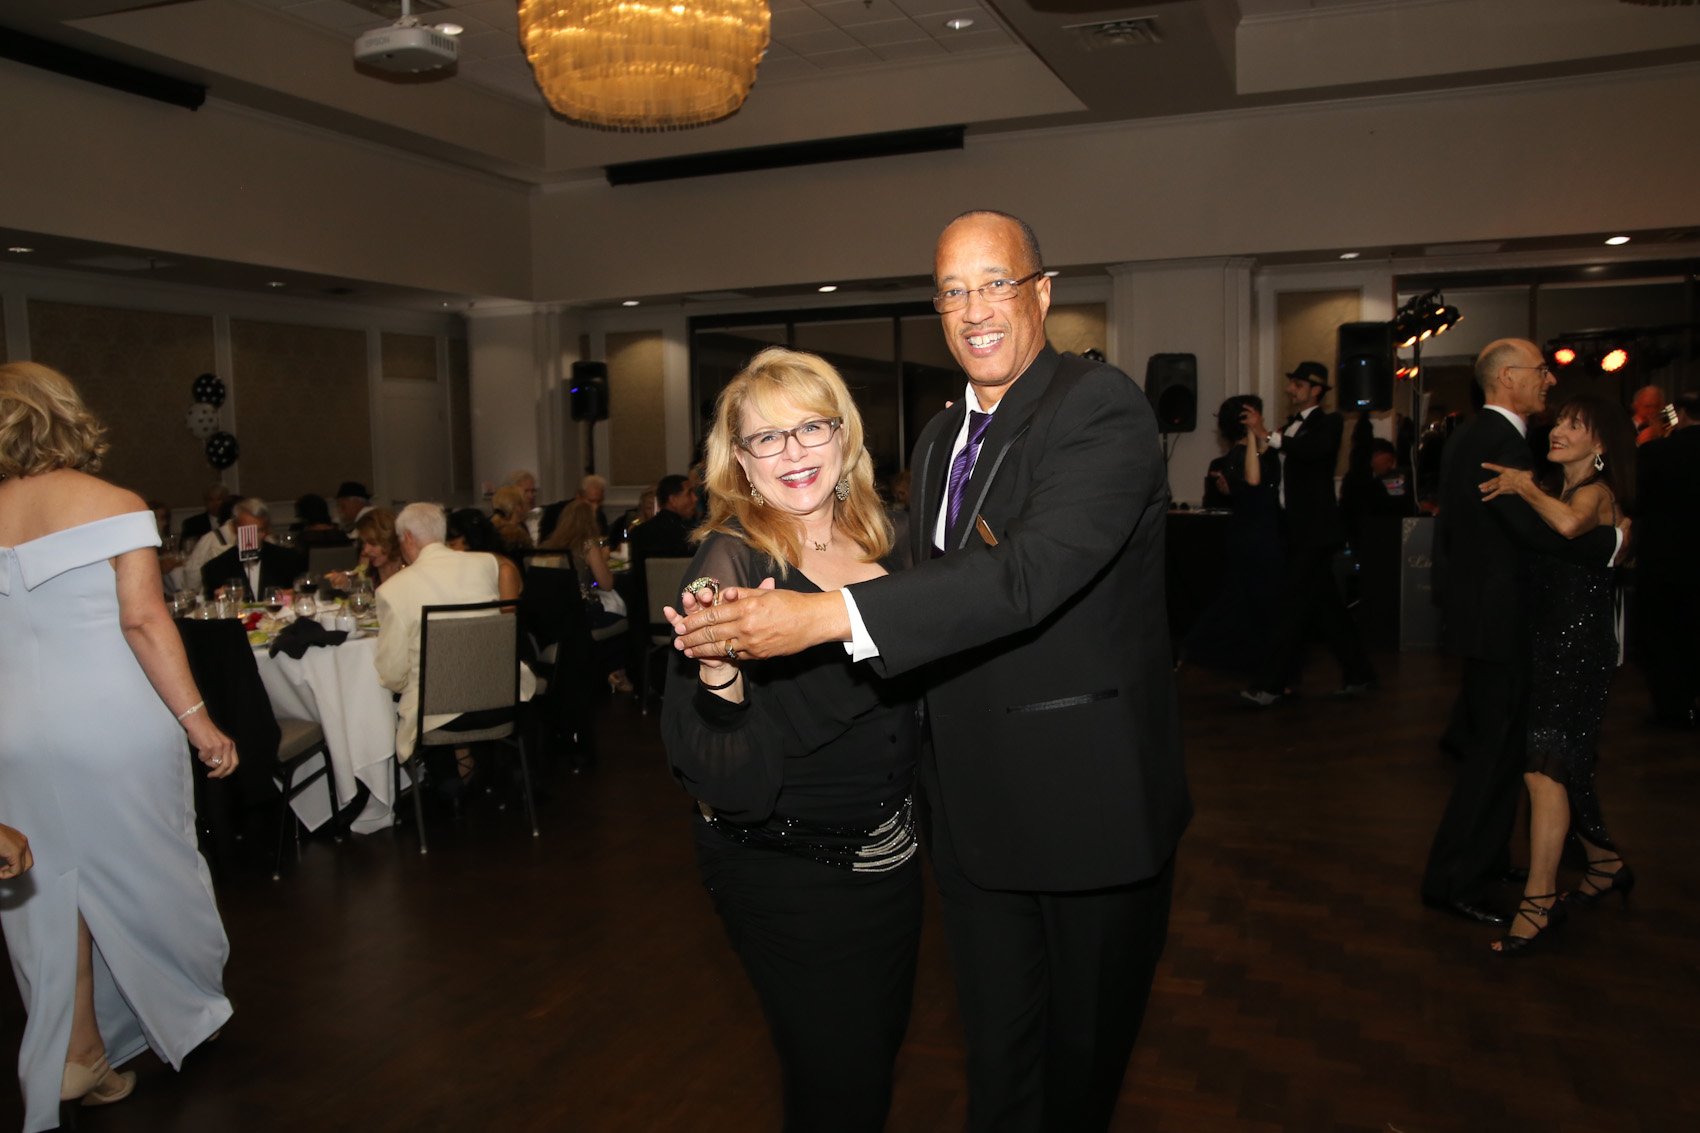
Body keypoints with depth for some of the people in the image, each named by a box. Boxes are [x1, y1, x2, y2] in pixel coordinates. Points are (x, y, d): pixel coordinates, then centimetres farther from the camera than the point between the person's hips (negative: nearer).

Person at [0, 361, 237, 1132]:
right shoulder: (113, 505, -8)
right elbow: (142, 620, -17)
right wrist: (198, 720, -15)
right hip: (115, 726, -3)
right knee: (143, 871, 12)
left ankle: (75, 1055, 19)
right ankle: (187, 1016, 30)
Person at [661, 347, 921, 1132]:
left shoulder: (876, 538, 0)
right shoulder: (732, 560, -18)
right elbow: (717, 773, -23)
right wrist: (719, 672, -40)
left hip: (888, 851, 6)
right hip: (787, 870, -6)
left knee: (881, 1047, 23)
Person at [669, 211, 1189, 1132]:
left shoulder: (1101, 407, -16)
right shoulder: (938, 440, 11)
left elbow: (1031, 573, -31)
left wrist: (827, 615, -36)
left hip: (1090, 801, -6)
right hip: (976, 808, 7)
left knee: (1082, 1054, 14)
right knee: (996, 1057, 18)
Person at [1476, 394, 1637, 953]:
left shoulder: (1596, 493, -12)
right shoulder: (1557, 491, 15)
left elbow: (1568, 523, -34)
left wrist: (1524, 488, -22)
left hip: (1577, 648, -9)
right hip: (1547, 641, 9)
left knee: (1545, 769, -11)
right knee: (1565, 767, 19)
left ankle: (1539, 903, -6)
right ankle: (1606, 864, 38)